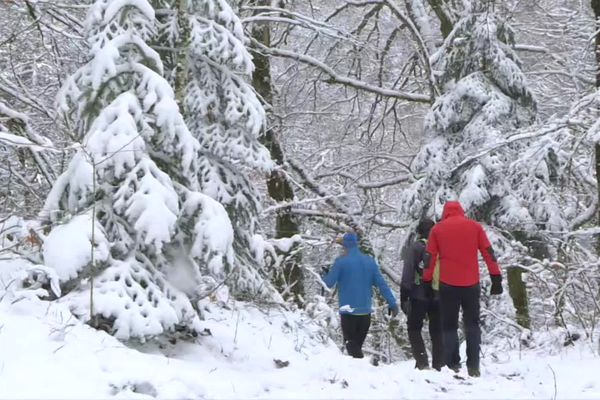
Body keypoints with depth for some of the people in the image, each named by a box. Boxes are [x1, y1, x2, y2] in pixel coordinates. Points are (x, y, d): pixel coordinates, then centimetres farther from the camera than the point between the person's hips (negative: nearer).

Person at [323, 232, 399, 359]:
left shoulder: (341, 262, -6)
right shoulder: (370, 261, 7)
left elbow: (329, 283, -4)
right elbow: (382, 284, 5)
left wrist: (323, 277, 18)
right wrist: (392, 303, 7)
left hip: (348, 311, -4)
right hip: (365, 311, 4)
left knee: (351, 344, -4)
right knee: (358, 344, 14)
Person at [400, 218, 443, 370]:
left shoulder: (415, 247, -4)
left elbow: (407, 273, -9)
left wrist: (404, 295, -7)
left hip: (419, 296, -3)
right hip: (439, 296, 3)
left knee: (414, 329, 6)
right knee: (437, 332, 10)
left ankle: (422, 362, -10)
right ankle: (438, 365, 8)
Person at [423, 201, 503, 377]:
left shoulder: (437, 229, 5)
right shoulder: (475, 226, 6)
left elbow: (430, 258, 3)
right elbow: (488, 253, 2)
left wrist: (427, 281, 9)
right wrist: (496, 278, 4)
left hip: (448, 284, -1)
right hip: (471, 283, 1)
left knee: (449, 326, 7)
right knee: (472, 325, 10)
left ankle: (452, 366, -2)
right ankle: (473, 366, 1)